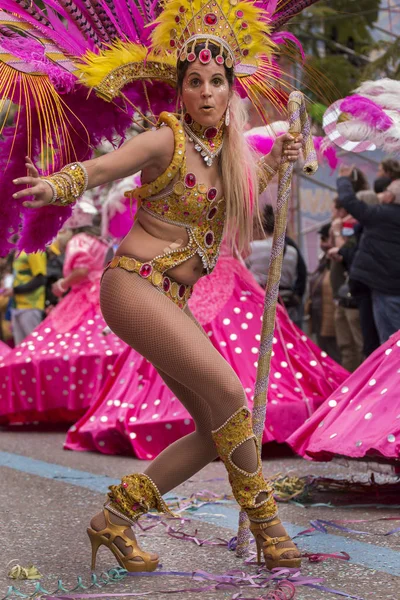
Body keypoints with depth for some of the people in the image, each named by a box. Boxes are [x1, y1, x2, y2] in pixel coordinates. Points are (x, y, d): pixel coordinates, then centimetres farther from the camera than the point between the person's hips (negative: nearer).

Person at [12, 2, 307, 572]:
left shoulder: (226, 149, 9)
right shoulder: (166, 140, -11)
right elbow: (100, 166, -25)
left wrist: (277, 162, 18)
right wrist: (56, 186, -46)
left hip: (171, 301, 8)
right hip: (134, 284, -8)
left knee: (216, 431, 3)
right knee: (228, 395, -17)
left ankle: (114, 519, 10)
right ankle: (267, 526, -2)